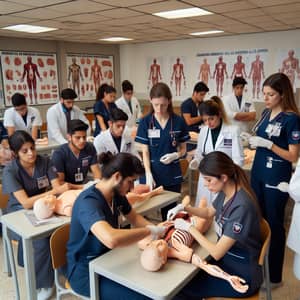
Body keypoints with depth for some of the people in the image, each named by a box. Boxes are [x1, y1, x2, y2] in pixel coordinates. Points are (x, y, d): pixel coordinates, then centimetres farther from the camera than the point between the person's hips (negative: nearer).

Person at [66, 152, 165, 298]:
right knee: (144, 295, -18)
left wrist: (156, 229, -6)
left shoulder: (116, 194, -4)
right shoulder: (88, 202, -30)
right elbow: (111, 239, -47)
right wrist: (149, 230, -32)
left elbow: (134, 218, 13)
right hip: (85, 272, -8)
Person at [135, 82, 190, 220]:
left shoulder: (178, 122, -3)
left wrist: (175, 155, -16)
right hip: (153, 174, -1)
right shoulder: (145, 122, -4)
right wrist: (148, 174, -15)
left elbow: (183, 148, 6)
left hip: (173, 175, 1)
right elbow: (145, 151, -3)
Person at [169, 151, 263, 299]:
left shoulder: (242, 206, -32)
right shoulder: (225, 192, -6)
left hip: (242, 275, -7)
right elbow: (209, 212, 16)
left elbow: (217, 252, -27)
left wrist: (189, 227, -18)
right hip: (226, 260, 7)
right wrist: (184, 207, 0)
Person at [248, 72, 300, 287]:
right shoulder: (266, 113, 6)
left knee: (273, 225, 5)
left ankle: (274, 277, 23)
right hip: (258, 173, 7)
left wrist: (268, 144, -22)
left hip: (276, 179, -7)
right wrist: (251, 140, -3)